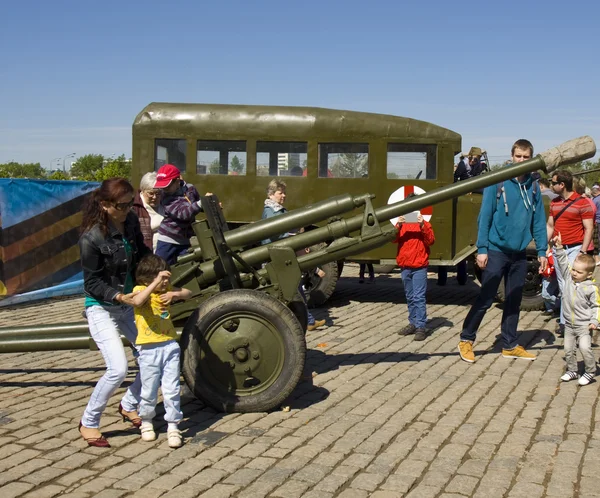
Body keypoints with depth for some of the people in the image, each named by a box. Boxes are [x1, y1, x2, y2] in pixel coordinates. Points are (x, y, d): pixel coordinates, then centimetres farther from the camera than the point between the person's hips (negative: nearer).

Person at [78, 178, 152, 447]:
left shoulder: (131, 221, -6)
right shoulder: (91, 238, -23)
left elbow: (142, 254, 10)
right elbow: (92, 283, -17)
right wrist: (118, 296, -30)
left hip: (127, 304, 7)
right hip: (101, 308, -7)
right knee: (118, 369, -17)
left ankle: (128, 405, 26)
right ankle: (88, 422, 6)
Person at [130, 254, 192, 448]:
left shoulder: (166, 289, 8)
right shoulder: (140, 289, -10)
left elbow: (188, 293, 11)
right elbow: (137, 301, -32)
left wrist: (175, 294, -9)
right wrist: (155, 282, -37)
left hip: (170, 346, 4)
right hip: (149, 350, -4)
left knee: (172, 390, 3)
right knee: (149, 391, 9)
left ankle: (173, 427, 11)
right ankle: (146, 421, 31)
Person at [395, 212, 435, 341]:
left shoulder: (424, 224, 1)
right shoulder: (402, 224, 11)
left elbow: (431, 241, -11)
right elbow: (394, 239, -3)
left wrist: (422, 226, -22)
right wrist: (398, 226, -19)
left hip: (419, 267, -4)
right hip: (404, 266, 5)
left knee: (419, 297, -9)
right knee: (410, 297, 13)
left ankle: (421, 327, -8)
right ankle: (413, 323, 23)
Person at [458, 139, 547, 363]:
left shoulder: (533, 187, 6)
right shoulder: (497, 182, -8)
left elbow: (539, 221, 9)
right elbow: (485, 216, -9)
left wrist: (542, 250, 4)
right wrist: (482, 248, -12)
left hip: (520, 253, 5)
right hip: (497, 250, -5)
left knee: (514, 301, 13)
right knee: (486, 298, -1)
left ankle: (510, 345, 24)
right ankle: (466, 340, 13)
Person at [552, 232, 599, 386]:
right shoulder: (568, 278, -1)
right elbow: (562, 262, 0)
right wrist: (559, 247, -9)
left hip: (584, 325, -5)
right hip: (569, 324, 5)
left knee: (585, 347, -17)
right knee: (569, 349, 10)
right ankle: (572, 371, 27)